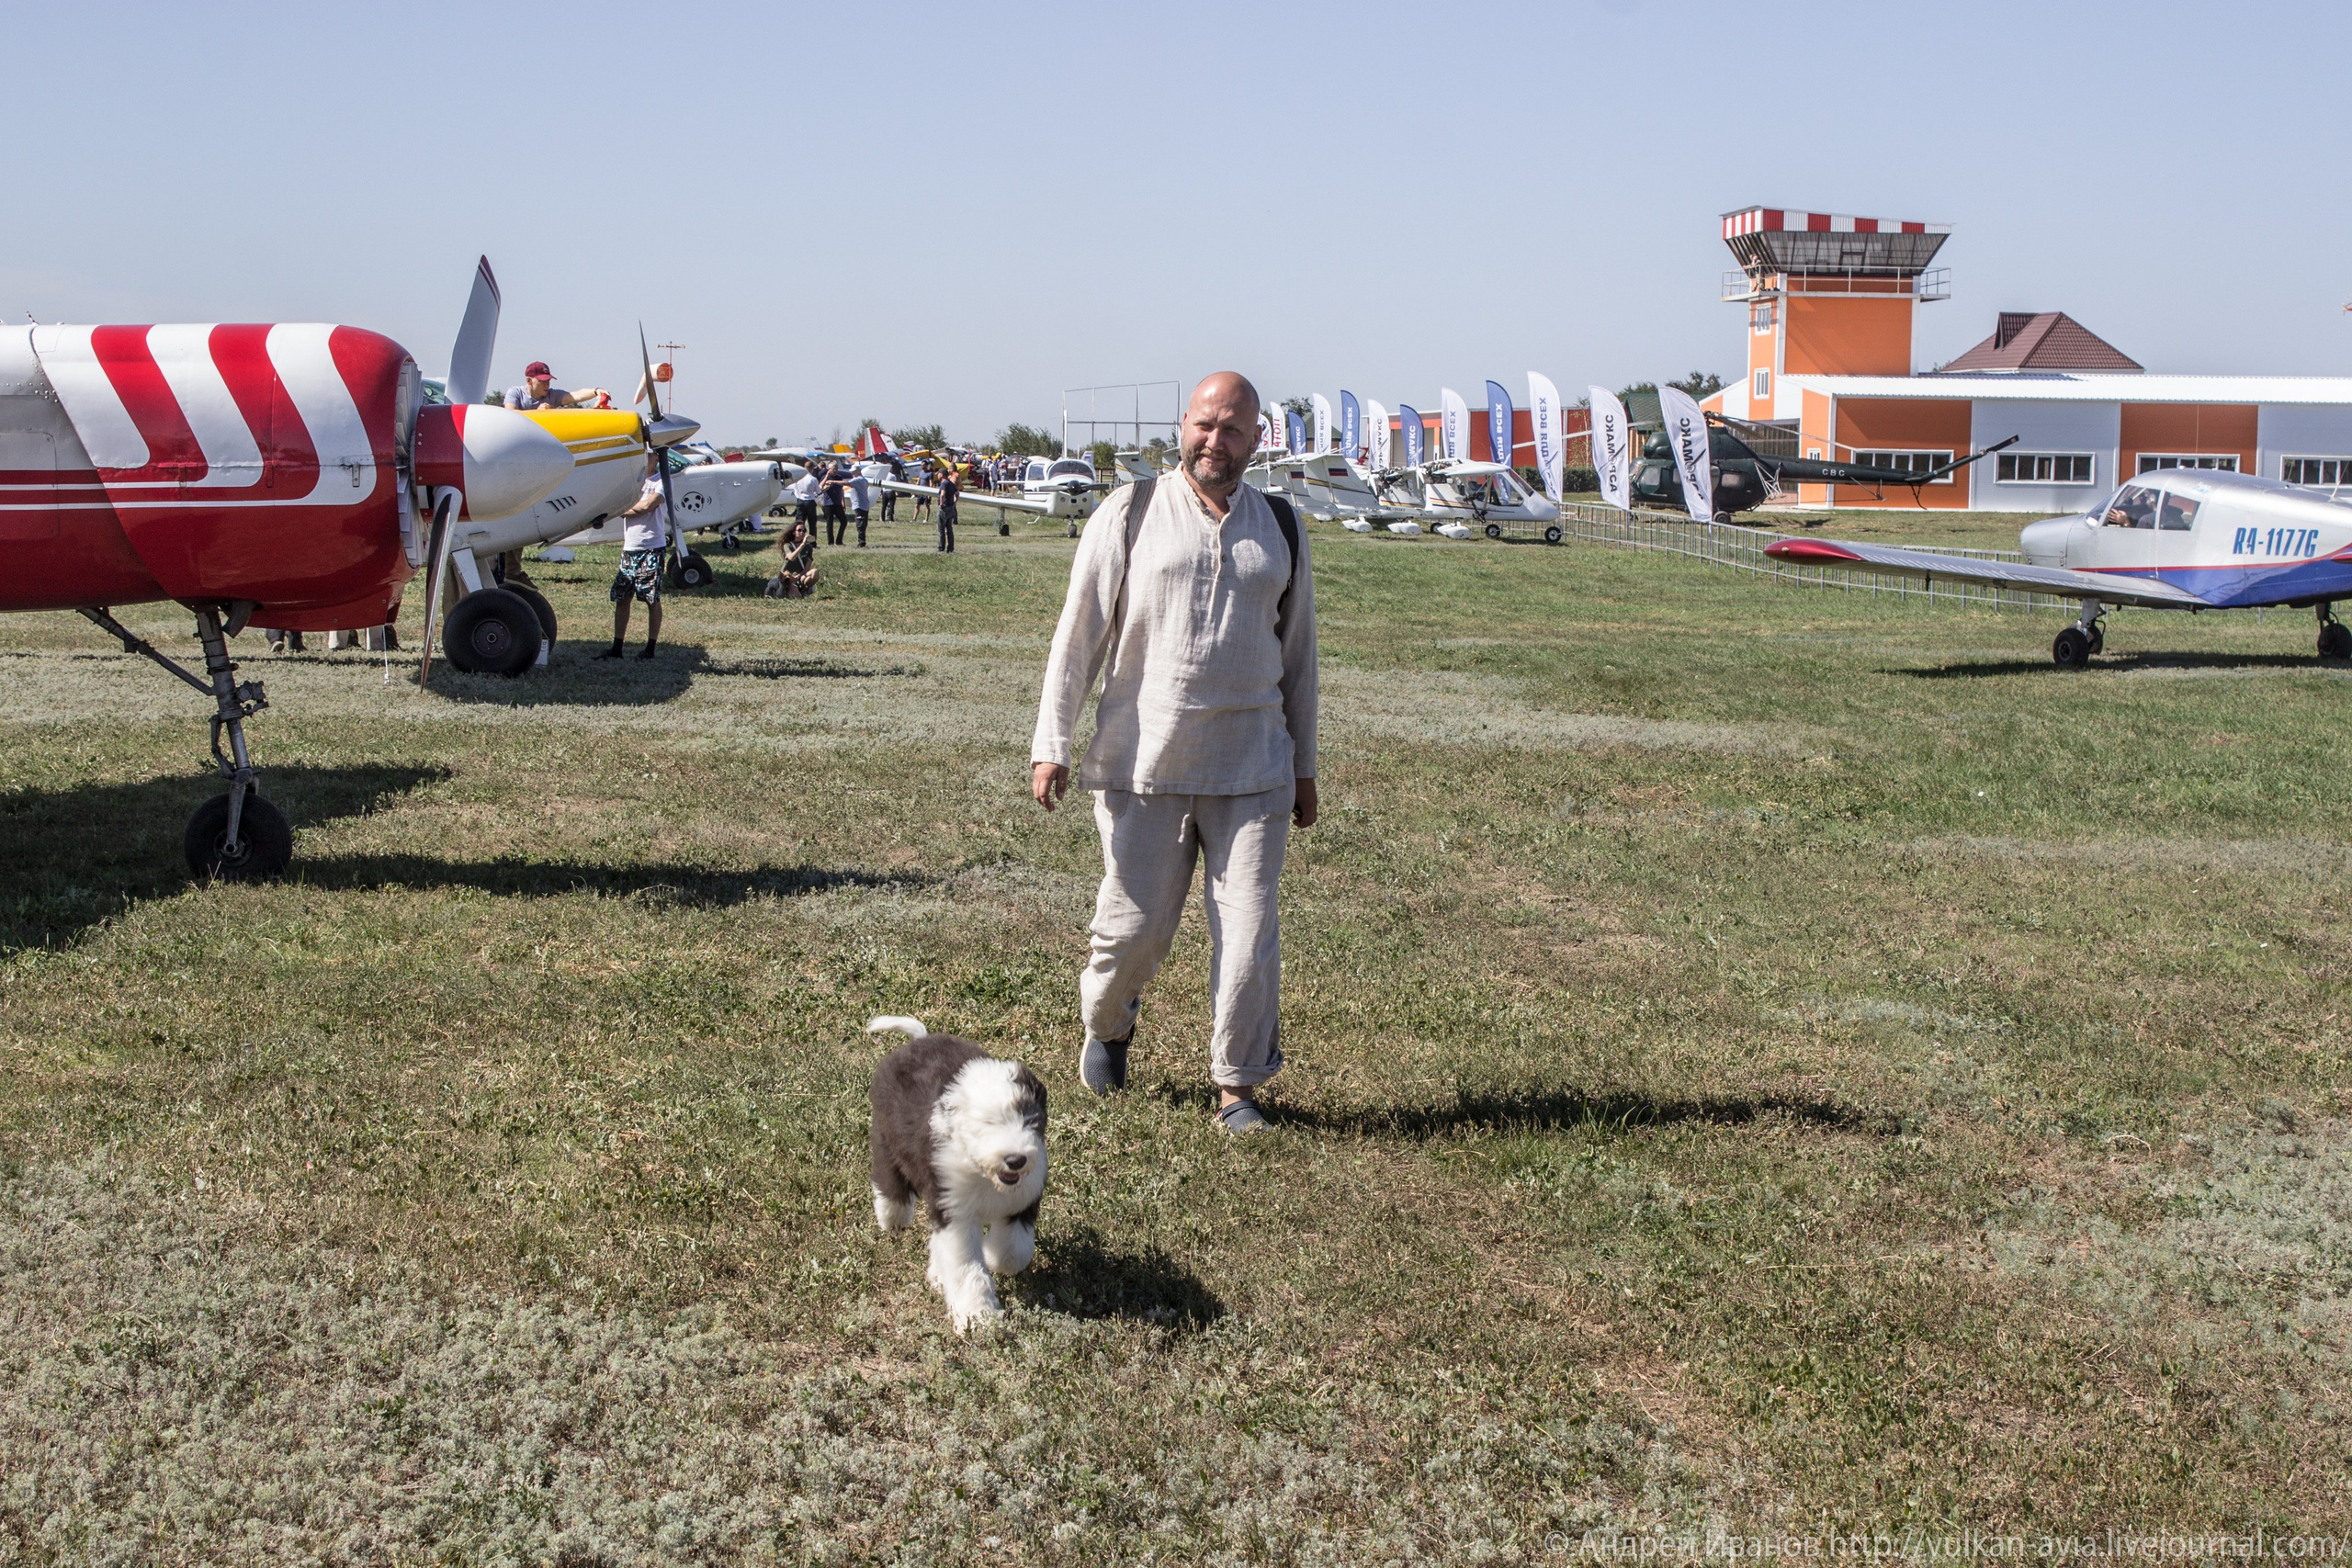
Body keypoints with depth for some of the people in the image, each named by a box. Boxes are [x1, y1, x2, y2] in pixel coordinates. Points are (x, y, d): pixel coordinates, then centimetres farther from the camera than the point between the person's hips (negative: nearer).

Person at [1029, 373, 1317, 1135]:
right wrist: (1052, 743, -6)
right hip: (1143, 765, -2)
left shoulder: (1281, 530, 11)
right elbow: (1078, 633, 1)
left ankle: (1237, 1087, 11)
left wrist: (1305, 768, 18)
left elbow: (1297, 654, 17)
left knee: (1250, 930, -3)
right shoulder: (1129, 516, 2)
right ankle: (1106, 1025, 35)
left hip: (1250, 770, 2)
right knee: (1133, 926, 3)